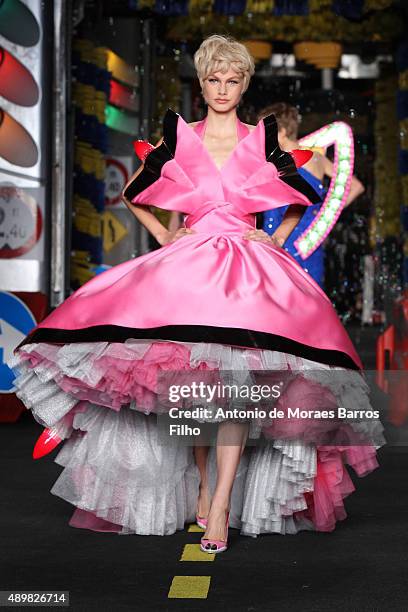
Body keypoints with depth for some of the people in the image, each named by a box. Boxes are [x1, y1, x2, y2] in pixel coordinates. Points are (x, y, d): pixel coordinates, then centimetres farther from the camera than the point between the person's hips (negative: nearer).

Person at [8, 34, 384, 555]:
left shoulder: (262, 140, 10)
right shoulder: (178, 136, 10)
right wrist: (164, 236, 11)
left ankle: (221, 504, -21)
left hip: (248, 264, -1)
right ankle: (203, 486, 7)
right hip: (188, 261, 1)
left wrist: (276, 239, 11)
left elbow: (304, 196, 22)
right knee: (189, 379, -10)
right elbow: (133, 193, 21)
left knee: (237, 377, -20)